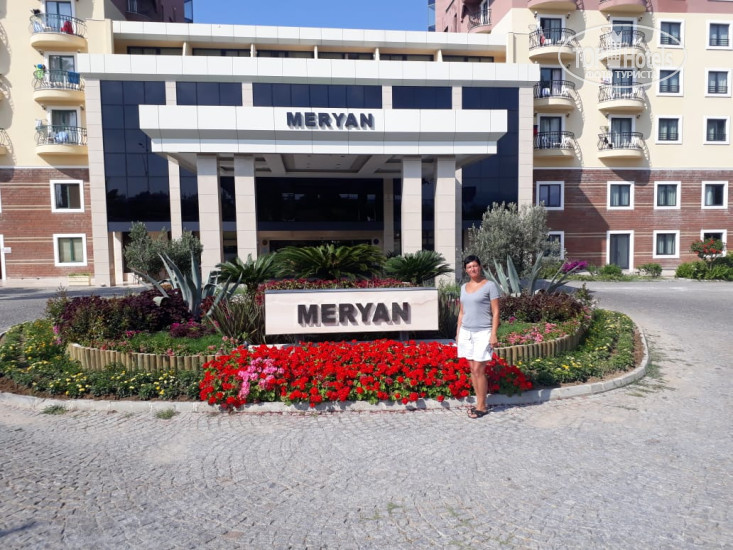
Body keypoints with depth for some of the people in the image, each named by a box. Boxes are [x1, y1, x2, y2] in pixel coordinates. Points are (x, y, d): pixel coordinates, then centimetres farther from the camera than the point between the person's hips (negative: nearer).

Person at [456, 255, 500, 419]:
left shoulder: (490, 286, -5)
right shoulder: (464, 287, 12)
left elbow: (495, 312, -7)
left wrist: (493, 334, -13)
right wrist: (458, 332, 14)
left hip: (482, 333, -6)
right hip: (466, 332, 6)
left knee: (478, 370, -6)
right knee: (472, 369, 8)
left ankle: (482, 406, 6)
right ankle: (479, 403, 18)